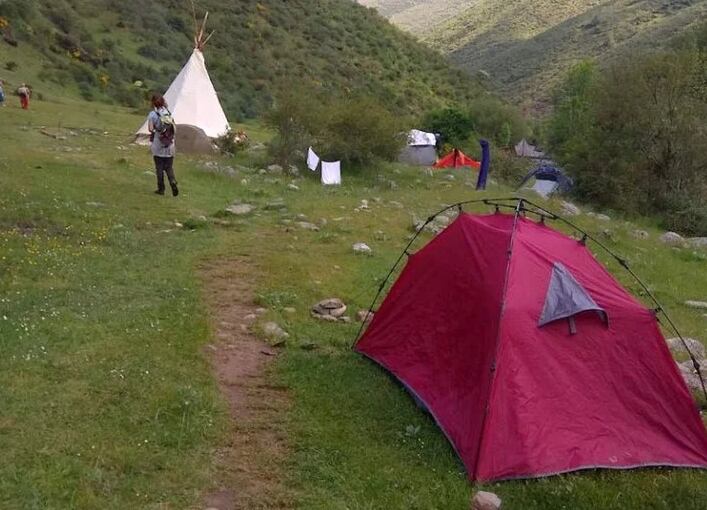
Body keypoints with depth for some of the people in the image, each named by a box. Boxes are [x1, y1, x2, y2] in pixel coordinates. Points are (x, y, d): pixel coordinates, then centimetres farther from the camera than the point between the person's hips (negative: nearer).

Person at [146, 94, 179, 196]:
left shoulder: (153, 114, -8)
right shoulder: (169, 113, 3)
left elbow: (150, 129, -13)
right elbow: (174, 130, 2)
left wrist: (155, 129, 7)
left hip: (158, 146, -3)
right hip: (170, 147, 3)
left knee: (159, 168, 8)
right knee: (169, 167, 11)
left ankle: (161, 189, 11)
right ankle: (173, 183, -12)